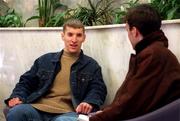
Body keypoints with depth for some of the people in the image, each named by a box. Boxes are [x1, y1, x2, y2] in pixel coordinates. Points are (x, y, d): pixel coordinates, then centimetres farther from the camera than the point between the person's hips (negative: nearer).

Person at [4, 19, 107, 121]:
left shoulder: (91, 65, 17)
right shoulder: (45, 59, 22)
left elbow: (98, 89, 7)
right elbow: (26, 82, 23)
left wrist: (89, 102, -17)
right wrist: (17, 96, 2)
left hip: (66, 112, -2)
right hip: (37, 108, 3)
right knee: (15, 112, -32)